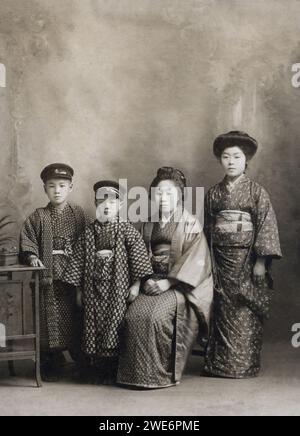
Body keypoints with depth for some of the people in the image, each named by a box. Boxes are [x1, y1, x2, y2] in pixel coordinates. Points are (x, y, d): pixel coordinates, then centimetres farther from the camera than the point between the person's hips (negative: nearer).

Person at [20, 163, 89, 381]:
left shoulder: (79, 214, 7)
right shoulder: (38, 217, 6)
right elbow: (27, 240, 3)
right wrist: (32, 257, -14)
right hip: (49, 274, 0)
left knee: (75, 314, 3)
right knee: (51, 316, -2)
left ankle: (80, 356, 17)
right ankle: (52, 364, 9)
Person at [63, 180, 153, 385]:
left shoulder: (127, 231, -3)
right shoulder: (89, 233, 6)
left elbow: (138, 257, -6)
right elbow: (78, 261, 9)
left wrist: (136, 284, -11)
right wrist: (78, 288, 6)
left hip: (118, 290, -3)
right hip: (93, 290, 3)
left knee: (115, 327, -5)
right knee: (94, 326, 5)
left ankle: (113, 369, 7)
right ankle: (96, 367, 16)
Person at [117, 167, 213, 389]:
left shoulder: (191, 224, 1)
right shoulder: (149, 225, 17)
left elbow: (194, 260, -9)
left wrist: (168, 282, -17)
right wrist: (146, 280, -6)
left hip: (181, 285, -4)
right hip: (154, 282, 5)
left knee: (156, 314, -30)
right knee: (135, 313, -24)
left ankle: (162, 373, -16)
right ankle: (138, 373, -14)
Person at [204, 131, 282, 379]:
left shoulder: (257, 192, -2)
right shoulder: (214, 194, 9)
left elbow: (266, 226, -6)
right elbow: (207, 228, 12)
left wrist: (261, 261, -13)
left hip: (247, 262, -3)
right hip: (221, 263, 3)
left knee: (246, 314, -1)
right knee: (223, 313, 6)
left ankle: (245, 366, 9)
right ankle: (221, 365, 15)